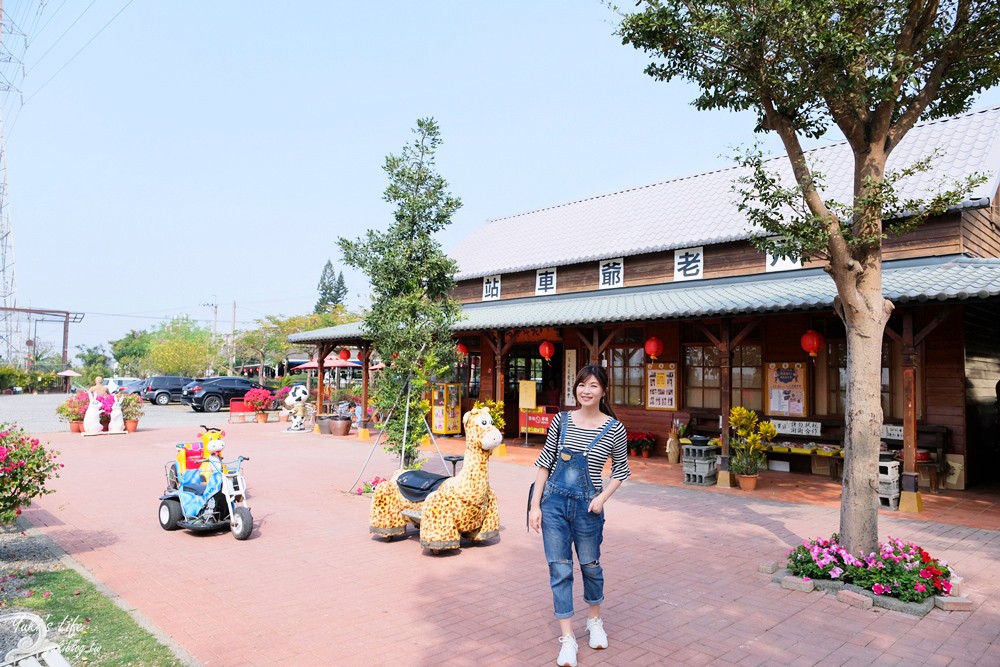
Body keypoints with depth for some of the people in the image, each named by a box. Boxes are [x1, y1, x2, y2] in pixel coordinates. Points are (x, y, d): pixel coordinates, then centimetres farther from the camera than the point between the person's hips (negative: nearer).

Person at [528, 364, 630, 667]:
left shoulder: (614, 429, -6)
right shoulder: (561, 420, -2)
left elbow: (621, 470, 6)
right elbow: (544, 463, 3)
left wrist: (602, 497, -10)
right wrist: (535, 505, -1)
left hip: (587, 506, -1)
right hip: (554, 502, 1)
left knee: (590, 565, 15)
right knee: (559, 569, 5)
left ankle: (595, 621, 43)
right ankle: (567, 638, 18)